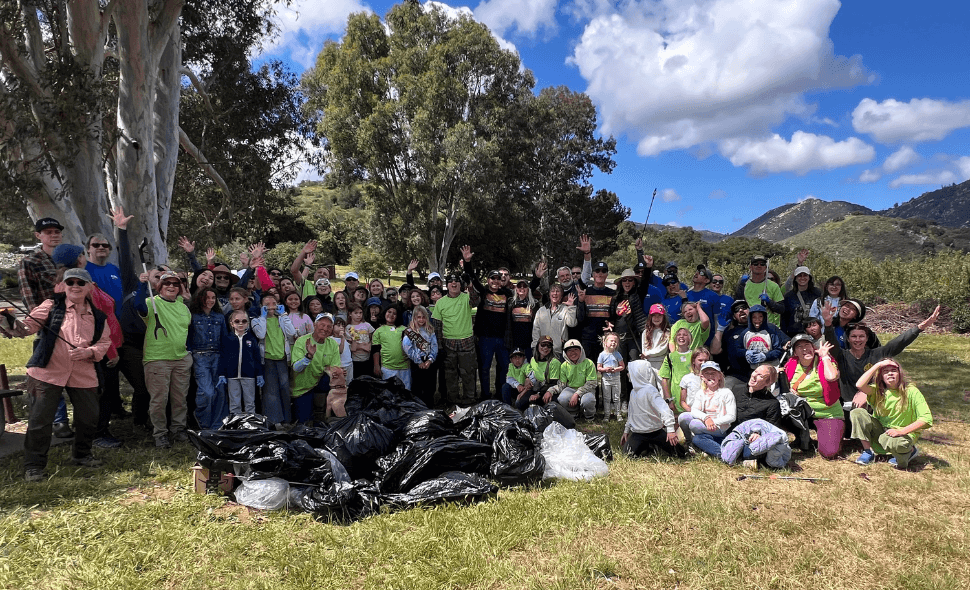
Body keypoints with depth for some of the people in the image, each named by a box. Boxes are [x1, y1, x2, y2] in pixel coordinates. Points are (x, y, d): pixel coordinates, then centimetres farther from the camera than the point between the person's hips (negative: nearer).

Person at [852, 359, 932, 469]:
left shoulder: (911, 391, -10)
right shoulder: (878, 391, -3)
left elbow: (927, 419, -18)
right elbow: (860, 385, -25)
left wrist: (901, 431, -26)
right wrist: (878, 365, -19)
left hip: (904, 435, -3)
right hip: (880, 430, 4)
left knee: (894, 442, -40)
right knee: (857, 413, -20)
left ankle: (909, 450, -1)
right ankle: (868, 451, -8)